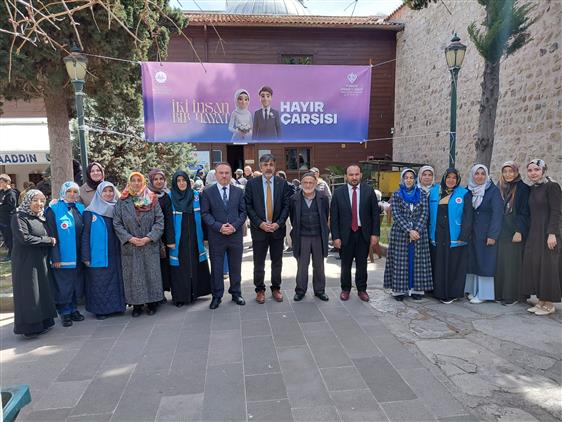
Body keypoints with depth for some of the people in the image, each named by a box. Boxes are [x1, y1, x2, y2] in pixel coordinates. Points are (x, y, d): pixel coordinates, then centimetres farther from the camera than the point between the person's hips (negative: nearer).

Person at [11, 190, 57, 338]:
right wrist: (49, 240, -13)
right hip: (26, 263, -7)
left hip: (42, 263, 7)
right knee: (29, 294, -3)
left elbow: (49, 237, 21)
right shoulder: (19, 217, -8)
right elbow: (24, 238, -18)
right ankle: (29, 327, 5)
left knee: (42, 291, 10)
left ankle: (42, 322, 19)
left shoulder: (41, 218, 14)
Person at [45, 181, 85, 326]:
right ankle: (65, 312, 14)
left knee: (77, 284, 12)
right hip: (63, 256, -5)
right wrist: (55, 257, -14)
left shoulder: (80, 208, 10)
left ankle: (73, 309, 25)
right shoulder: (53, 210, -5)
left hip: (78, 255, 5)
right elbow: (52, 235, -9)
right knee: (64, 285, 1)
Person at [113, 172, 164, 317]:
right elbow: (117, 223, 0)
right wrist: (130, 238, -12)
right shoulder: (122, 202, 3)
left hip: (150, 245, 0)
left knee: (151, 273, 4)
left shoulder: (152, 200, 2)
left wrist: (148, 238, -13)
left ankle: (152, 302, 17)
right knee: (133, 275, 4)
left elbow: (160, 221, -3)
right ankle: (137, 304, 16)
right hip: (130, 246, 0)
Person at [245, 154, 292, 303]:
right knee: (259, 263, 8)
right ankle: (260, 290, 23)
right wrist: (260, 223, -14)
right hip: (259, 229, -1)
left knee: (277, 262, 12)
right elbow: (248, 207, -5)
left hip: (277, 228, 1)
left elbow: (286, 206, -1)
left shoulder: (283, 184, 1)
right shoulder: (252, 184, -2)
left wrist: (278, 223, -12)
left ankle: (276, 288, 27)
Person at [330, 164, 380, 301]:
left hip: (364, 233, 1)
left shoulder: (369, 191, 0)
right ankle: (345, 289, 27)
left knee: (362, 264, 11)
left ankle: (362, 289, 27)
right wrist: (336, 237, -7)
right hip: (345, 234, 0)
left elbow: (375, 213, 1)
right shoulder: (338, 192, -3)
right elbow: (334, 216, -3)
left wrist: (375, 233, -4)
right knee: (345, 265, 10)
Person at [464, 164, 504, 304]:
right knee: (472, 260, 8)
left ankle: (483, 293, 7)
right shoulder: (469, 190, 7)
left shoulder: (493, 190, -7)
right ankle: (473, 290, 18)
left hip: (486, 233, -4)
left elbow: (497, 213, -11)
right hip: (472, 232, 5)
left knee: (485, 262, 0)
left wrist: (492, 235, -16)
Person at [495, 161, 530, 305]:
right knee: (500, 262, 5)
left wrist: (519, 231, -16)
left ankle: (512, 295, 4)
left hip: (515, 232, -5)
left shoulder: (523, 188, -3)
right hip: (501, 232, 5)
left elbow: (524, 212, -8)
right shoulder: (499, 188, 12)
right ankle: (500, 293, 13)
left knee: (513, 263, -3)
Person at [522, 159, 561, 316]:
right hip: (534, 233, 7)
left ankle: (549, 304, 9)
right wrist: (526, 232, 12)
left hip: (547, 232, -7)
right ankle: (541, 301, 17)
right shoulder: (532, 189, 13)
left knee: (547, 266, -2)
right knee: (533, 264, 7)